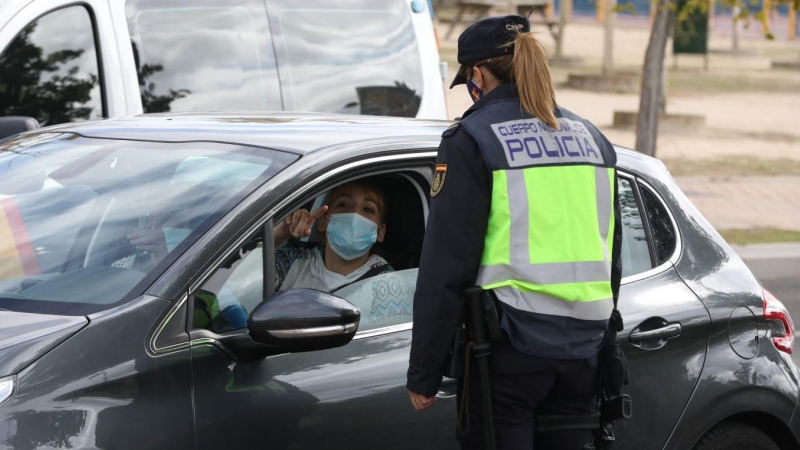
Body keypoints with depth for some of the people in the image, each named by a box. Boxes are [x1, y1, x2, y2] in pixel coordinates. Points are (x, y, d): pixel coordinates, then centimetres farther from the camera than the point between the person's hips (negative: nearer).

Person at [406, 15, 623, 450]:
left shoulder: (473, 140, -6)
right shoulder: (590, 137, 14)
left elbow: (445, 267, -10)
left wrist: (423, 373, -5)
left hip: (510, 349, -6)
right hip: (582, 348, 6)